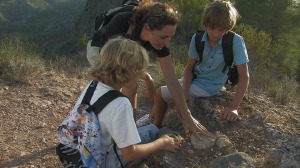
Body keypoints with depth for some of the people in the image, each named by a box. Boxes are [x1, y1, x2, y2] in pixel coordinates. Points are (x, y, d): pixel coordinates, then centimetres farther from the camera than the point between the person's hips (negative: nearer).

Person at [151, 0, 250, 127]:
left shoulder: (235, 42, -26)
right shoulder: (197, 39, -14)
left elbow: (244, 76, -25)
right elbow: (189, 67, -5)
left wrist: (233, 107, -33)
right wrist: (185, 91, -21)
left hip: (209, 86, -4)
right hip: (195, 77, 5)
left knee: (161, 94, -8)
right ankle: (151, 119, 37)